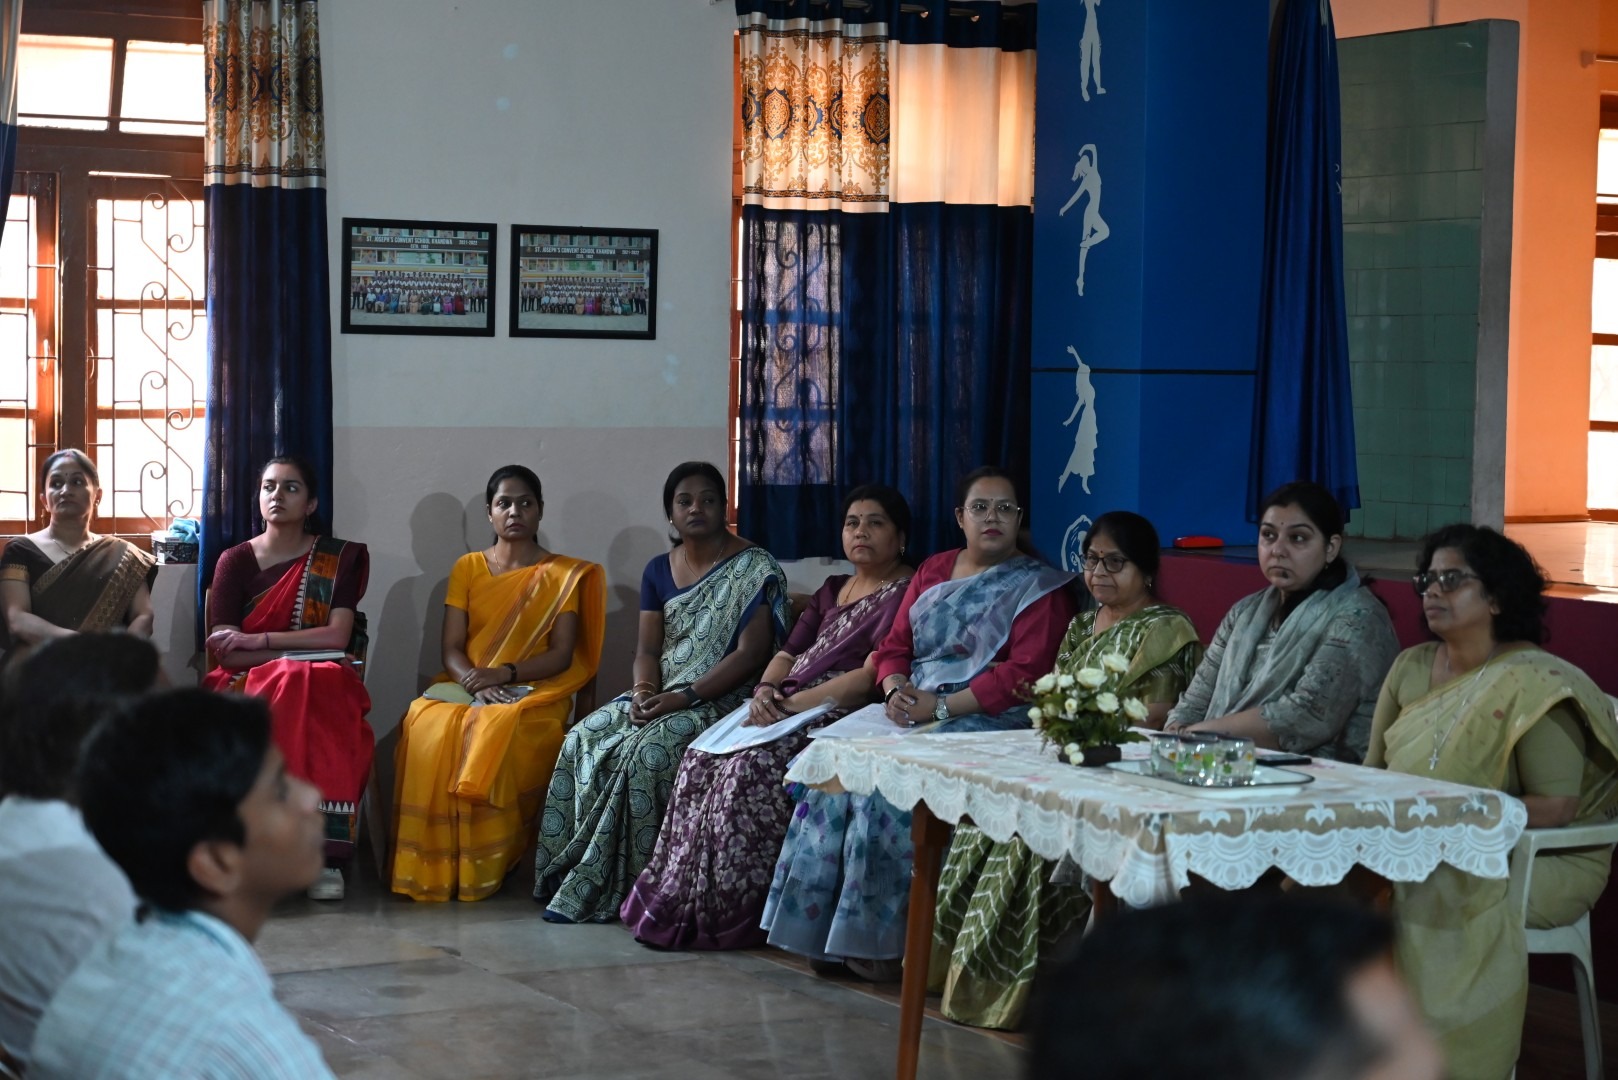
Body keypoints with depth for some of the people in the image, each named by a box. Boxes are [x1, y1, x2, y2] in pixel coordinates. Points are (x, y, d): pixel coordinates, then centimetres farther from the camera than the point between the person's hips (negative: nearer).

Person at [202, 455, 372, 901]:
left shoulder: (340, 558, 14)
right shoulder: (236, 560, 13)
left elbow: (338, 637, -2)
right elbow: (224, 650, -1)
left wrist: (259, 640, -8)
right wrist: (302, 650, -12)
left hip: (318, 684, 1)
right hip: (248, 683, -1)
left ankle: (323, 852, -40)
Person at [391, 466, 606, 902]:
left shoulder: (564, 575, 8)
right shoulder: (467, 568, 14)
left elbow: (561, 654, -2)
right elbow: (452, 648, 6)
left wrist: (502, 674, -17)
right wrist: (475, 683, -16)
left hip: (534, 692, -2)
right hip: (465, 687, 2)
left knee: (496, 735, -37)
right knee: (429, 729, -33)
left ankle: (484, 870, -26)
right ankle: (431, 869, -28)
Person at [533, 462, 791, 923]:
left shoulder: (754, 569, -6)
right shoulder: (659, 570, 13)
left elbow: (750, 653, -13)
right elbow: (648, 648, 9)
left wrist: (685, 696, -21)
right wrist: (644, 692, -14)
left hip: (722, 697, -6)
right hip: (661, 695, 6)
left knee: (649, 751, -32)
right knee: (585, 738, -19)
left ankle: (595, 889, -23)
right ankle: (573, 879, -15)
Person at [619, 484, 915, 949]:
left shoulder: (904, 593, -3)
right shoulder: (832, 590, 25)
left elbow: (873, 676, -14)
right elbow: (789, 652, 19)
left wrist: (794, 703, -18)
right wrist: (766, 690, -5)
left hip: (838, 716, -8)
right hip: (785, 707, 8)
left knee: (749, 769, -29)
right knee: (703, 759, -13)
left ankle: (724, 912, -25)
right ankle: (678, 899, -15)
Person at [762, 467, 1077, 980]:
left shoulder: (1038, 586, 1)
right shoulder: (932, 572, 20)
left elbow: (1024, 673, -10)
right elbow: (894, 646, 17)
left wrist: (944, 706, -19)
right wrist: (897, 691, -7)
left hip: (986, 720, -6)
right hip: (913, 712, 6)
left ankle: (881, 939, -25)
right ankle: (824, 924, -20)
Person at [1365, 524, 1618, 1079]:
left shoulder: (1534, 683, -11)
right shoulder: (1412, 668, 11)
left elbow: (1555, 806, -17)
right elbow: (1373, 772, 16)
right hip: (1415, 854, 6)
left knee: (1435, 896, -35)